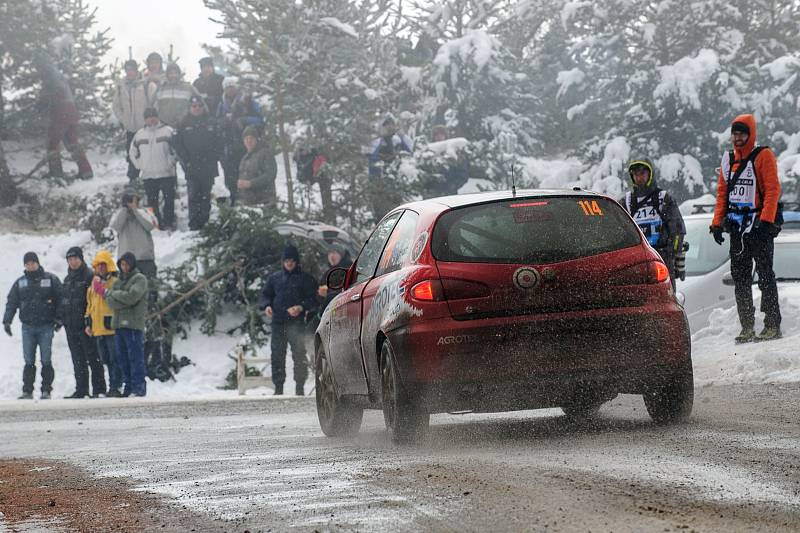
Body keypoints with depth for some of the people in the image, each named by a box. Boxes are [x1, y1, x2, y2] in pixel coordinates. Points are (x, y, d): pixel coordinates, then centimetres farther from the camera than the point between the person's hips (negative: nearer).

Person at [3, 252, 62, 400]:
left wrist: (59, 319, -6)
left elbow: (60, 299, 1)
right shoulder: (20, 283, 11)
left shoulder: (51, 279, 2)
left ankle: (46, 391, 3)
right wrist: (7, 321, 1)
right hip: (28, 327, 2)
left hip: (46, 326, -2)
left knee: (46, 361, -2)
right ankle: (27, 391, 3)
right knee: (29, 361, 1)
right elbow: (11, 302, 11)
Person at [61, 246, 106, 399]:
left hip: (84, 324, -8)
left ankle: (99, 389, -2)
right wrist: (63, 318, 14)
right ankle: (81, 389, 13)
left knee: (93, 358, -4)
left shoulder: (89, 276, -8)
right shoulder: (68, 279, 17)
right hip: (71, 326, 8)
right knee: (78, 359, 9)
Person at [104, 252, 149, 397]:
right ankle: (128, 385, 12)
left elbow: (132, 296, -15)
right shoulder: (119, 281, 20)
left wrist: (112, 293, -3)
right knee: (122, 358, 7)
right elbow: (110, 301, 5)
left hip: (134, 324, -7)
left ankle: (139, 387, -7)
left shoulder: (140, 279, 1)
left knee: (135, 357, -8)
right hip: (118, 324, 7)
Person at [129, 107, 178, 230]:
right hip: (148, 176, 3)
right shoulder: (139, 135, 10)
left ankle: (169, 222, 3)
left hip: (167, 173, -3)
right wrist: (140, 165, 9)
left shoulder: (168, 131, -1)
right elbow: (133, 153, 19)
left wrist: (170, 163, -7)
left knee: (169, 199, -3)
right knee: (152, 201, 4)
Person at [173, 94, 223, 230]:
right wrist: (186, 161, -6)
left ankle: (204, 221, 11)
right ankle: (194, 223, -8)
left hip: (208, 167, 1)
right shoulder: (184, 125, 6)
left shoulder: (211, 123, 7)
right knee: (193, 195, -8)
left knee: (206, 195, 5)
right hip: (191, 167, -1)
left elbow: (219, 143, 7)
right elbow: (178, 145, 4)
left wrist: (214, 159, -4)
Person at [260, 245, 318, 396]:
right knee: (277, 356, 0)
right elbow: (265, 294, 21)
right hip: (278, 323, 3)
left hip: (297, 323, -3)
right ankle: (278, 387, 4)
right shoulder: (274, 278, 15)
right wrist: (267, 305, 0)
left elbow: (313, 299, 3)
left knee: (299, 354, -4)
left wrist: (302, 307, -16)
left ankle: (300, 387, 0)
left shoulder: (305, 279, 6)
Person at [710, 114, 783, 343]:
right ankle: (747, 327, 8)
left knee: (765, 276, -7)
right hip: (736, 229, 7)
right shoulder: (728, 160, 14)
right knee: (740, 278, 5)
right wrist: (717, 223, 11)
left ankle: (772, 324, -6)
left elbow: (772, 190, -11)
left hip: (760, 228, -7)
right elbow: (722, 193, 19)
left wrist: (765, 220, -20)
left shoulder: (763, 156, -5)